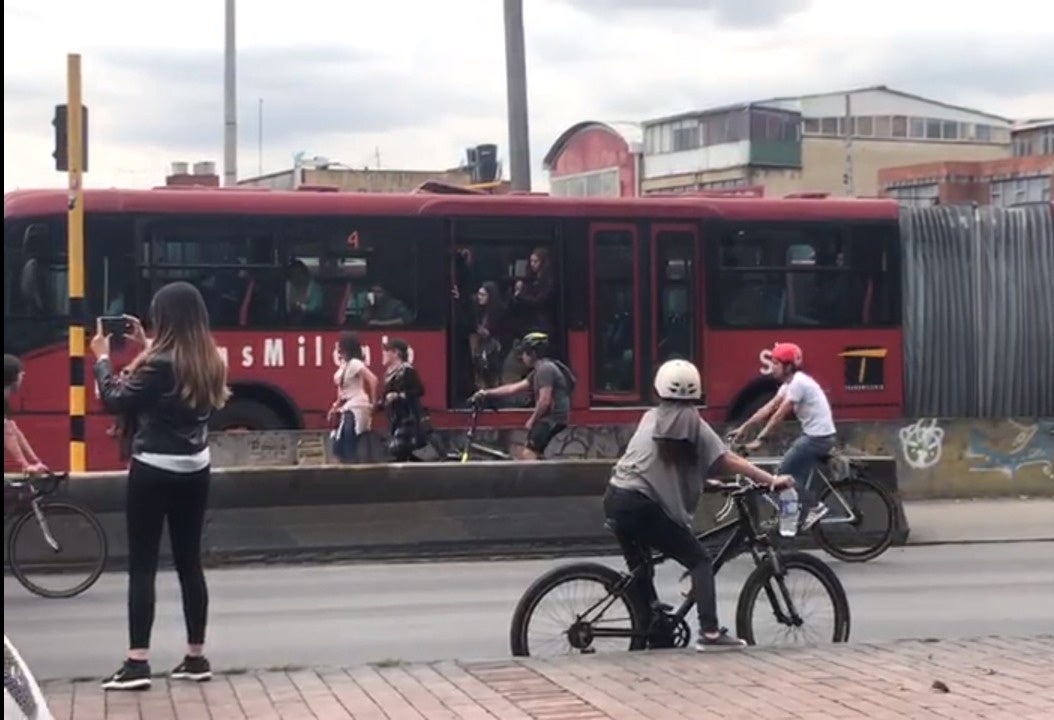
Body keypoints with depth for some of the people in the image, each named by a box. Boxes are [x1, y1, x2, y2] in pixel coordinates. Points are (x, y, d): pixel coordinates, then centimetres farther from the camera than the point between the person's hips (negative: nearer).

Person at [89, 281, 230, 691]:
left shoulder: (160, 363, -18)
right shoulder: (210, 362, 4)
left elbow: (115, 400, -11)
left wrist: (102, 358, 2)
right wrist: (146, 348, 21)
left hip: (154, 471, -7)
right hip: (194, 469, 7)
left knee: (142, 566, -3)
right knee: (189, 562, 12)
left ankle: (137, 663, -5)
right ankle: (196, 657, 15)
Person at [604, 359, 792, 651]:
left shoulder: (651, 418, 14)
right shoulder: (694, 425, 0)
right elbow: (730, 461, -4)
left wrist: (701, 476, 36)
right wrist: (771, 480, -2)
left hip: (615, 499, 6)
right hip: (641, 506, -6)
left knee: (639, 567, 24)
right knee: (700, 561, 2)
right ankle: (709, 632, -8)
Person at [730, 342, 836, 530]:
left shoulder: (798, 383, -19)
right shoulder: (789, 384, 11)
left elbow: (780, 414, -22)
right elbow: (768, 408, 12)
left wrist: (759, 439, -22)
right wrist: (744, 427, 9)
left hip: (819, 437, -10)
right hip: (814, 435, 10)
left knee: (784, 472, -7)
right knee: (796, 475, 12)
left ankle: (814, 507, -2)